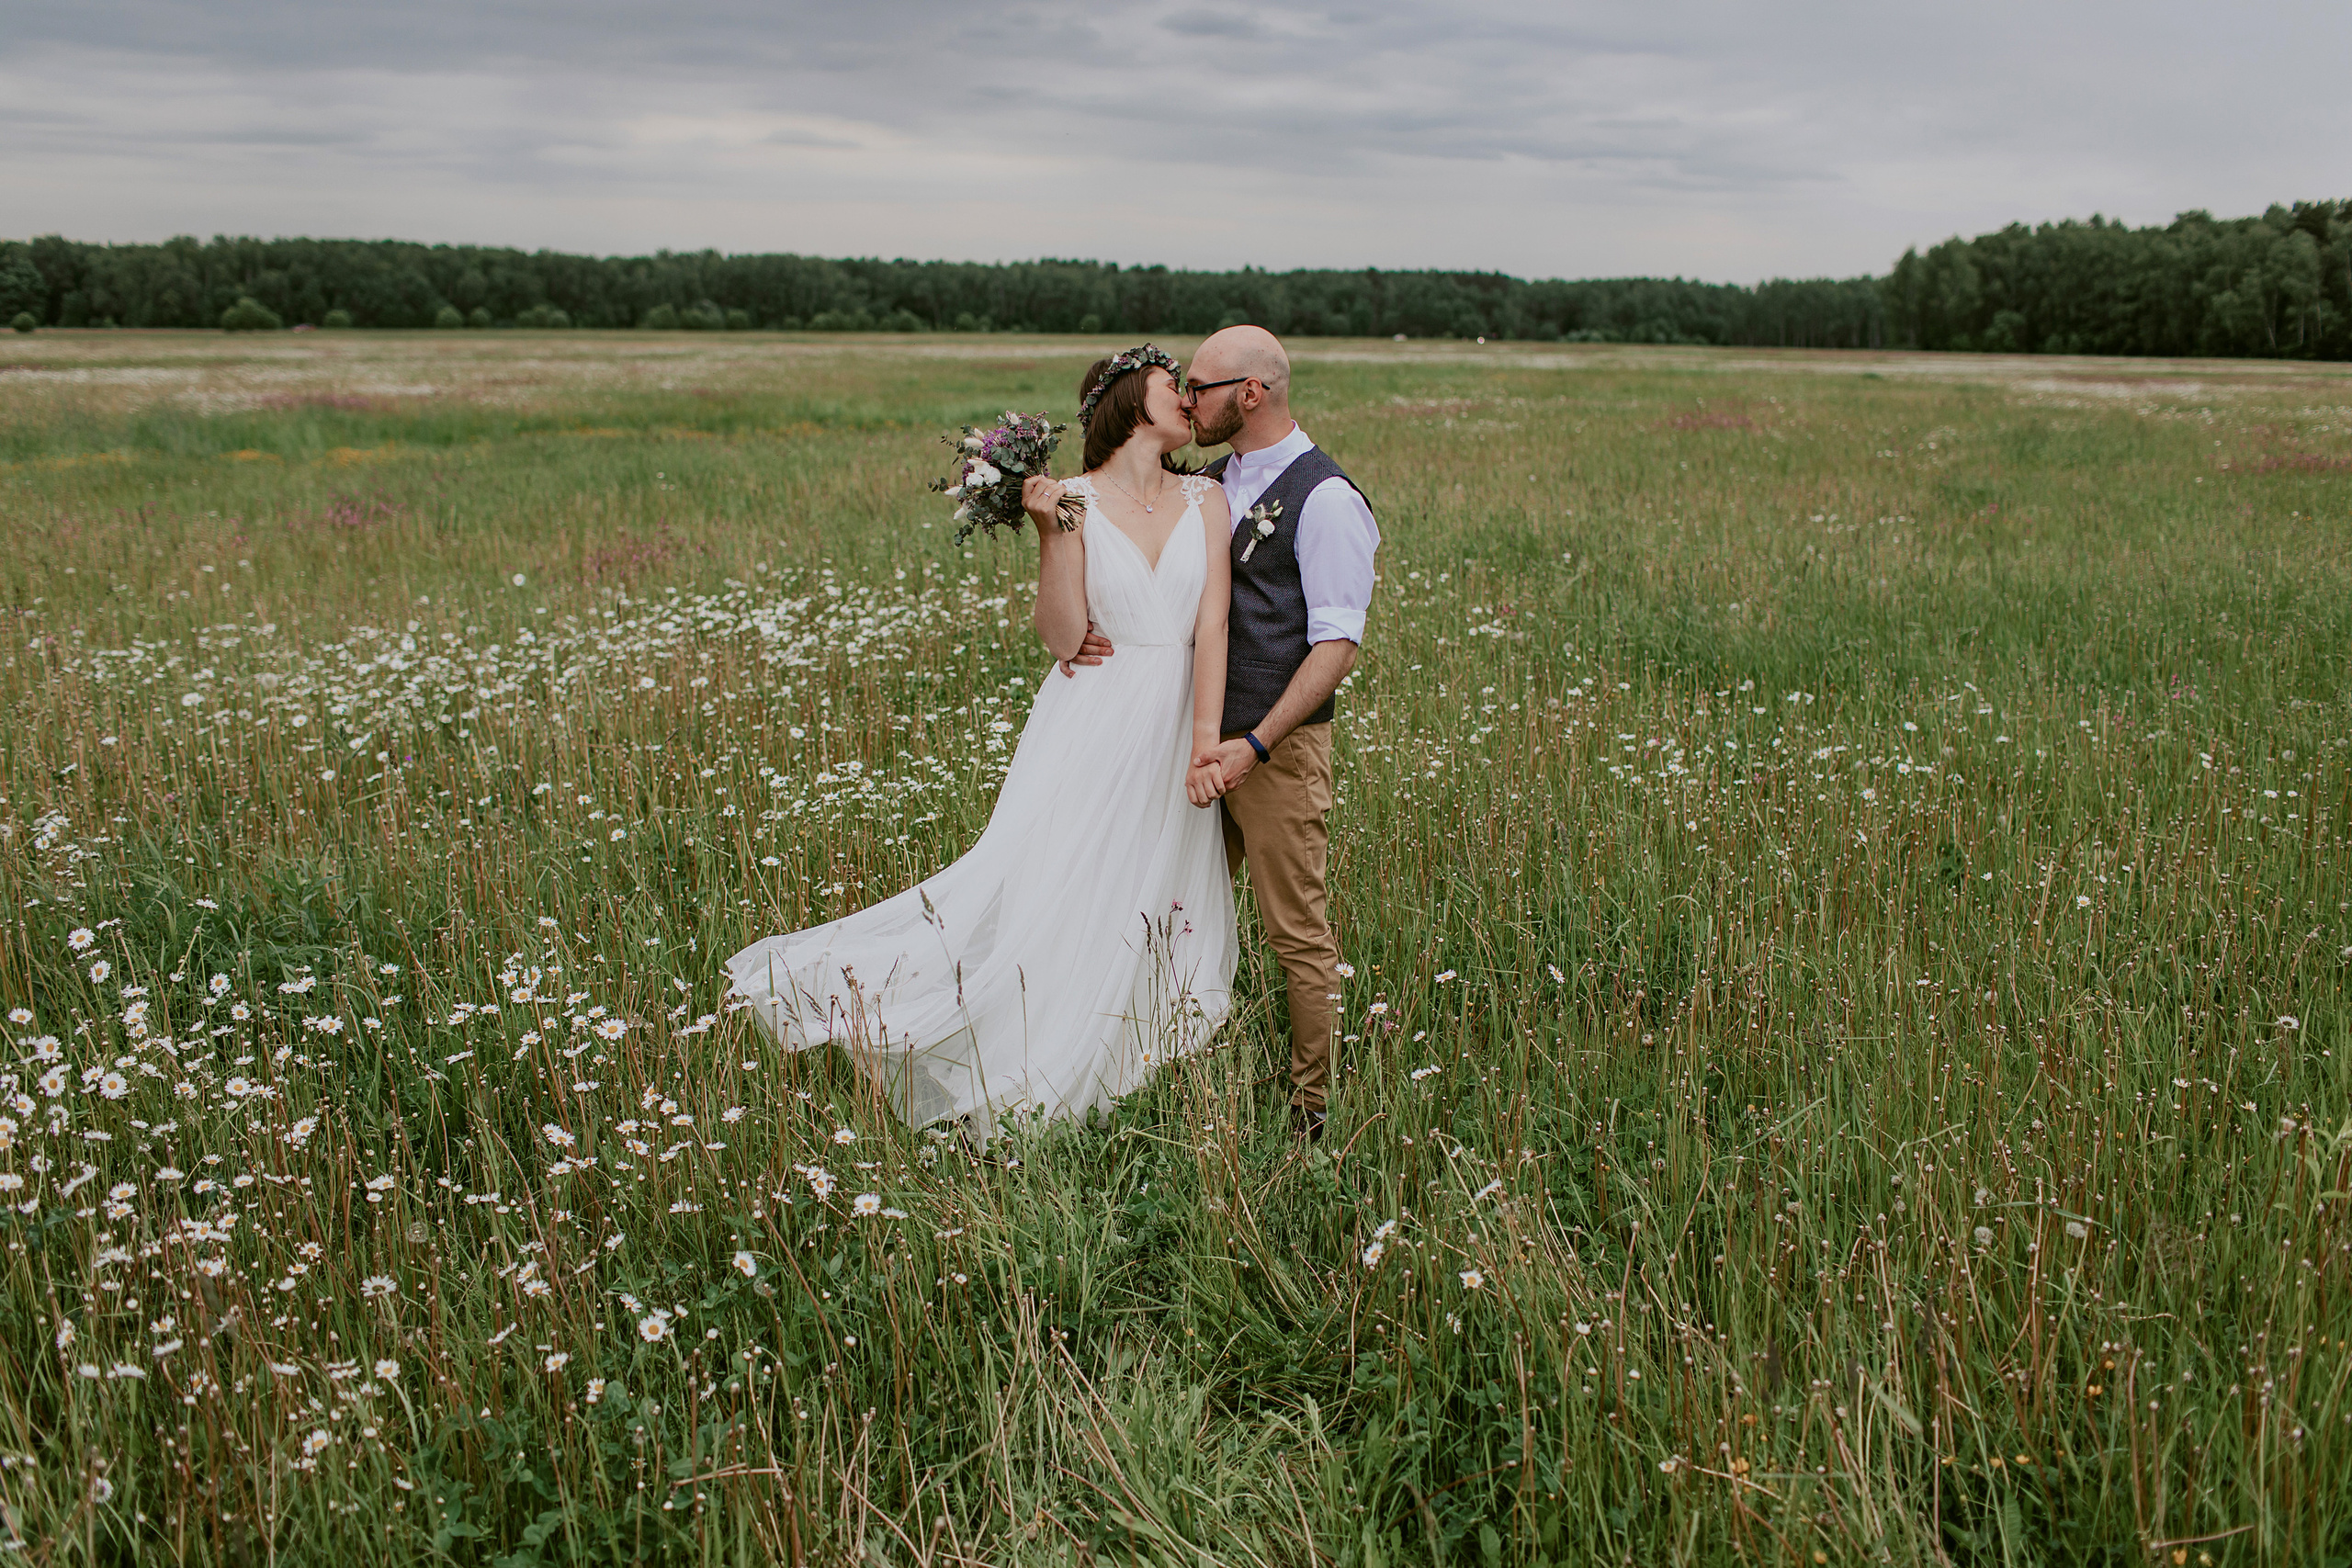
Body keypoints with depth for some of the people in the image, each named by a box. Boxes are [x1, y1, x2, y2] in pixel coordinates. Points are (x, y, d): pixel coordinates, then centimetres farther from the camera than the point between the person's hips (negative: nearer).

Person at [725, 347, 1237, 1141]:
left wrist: (1206, 738, -14)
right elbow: (1065, 637, -10)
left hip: (1174, 729, 3)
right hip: (1093, 725, -3)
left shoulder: (1206, 499, 4)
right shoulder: (1075, 500, -3)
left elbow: (1212, 623, -5)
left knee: (1161, 913, 7)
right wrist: (1049, 531, -20)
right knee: (1045, 892, -5)